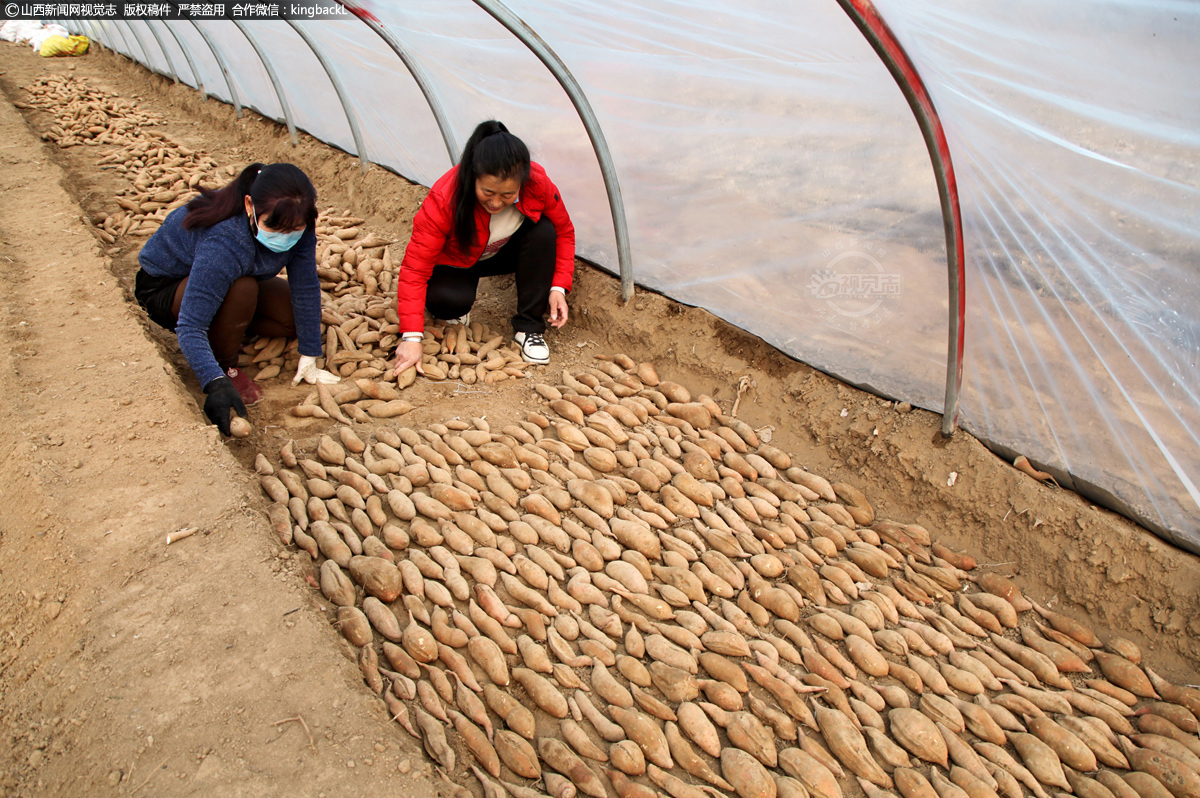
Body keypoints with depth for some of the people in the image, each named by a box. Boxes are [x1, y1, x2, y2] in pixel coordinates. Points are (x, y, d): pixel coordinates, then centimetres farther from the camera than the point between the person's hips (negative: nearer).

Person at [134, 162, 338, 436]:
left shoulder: (297, 225, -26)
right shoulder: (223, 243, -42)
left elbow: (306, 288, -17)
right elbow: (190, 327, -43)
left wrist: (309, 361, -16)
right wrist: (216, 385, -55)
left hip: (229, 276, 6)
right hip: (163, 287, -6)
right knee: (242, 290, -36)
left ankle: (226, 325, 12)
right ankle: (226, 366, -11)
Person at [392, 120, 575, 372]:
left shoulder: (538, 184, -30)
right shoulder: (444, 200, -38)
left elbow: (564, 232, -11)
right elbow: (414, 268, -35)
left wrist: (559, 286, -23)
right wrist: (411, 337, -42)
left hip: (506, 253, 3)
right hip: (457, 261, -3)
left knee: (543, 231, -29)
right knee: (448, 299, -36)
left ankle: (528, 328, -17)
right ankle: (454, 310, 5)